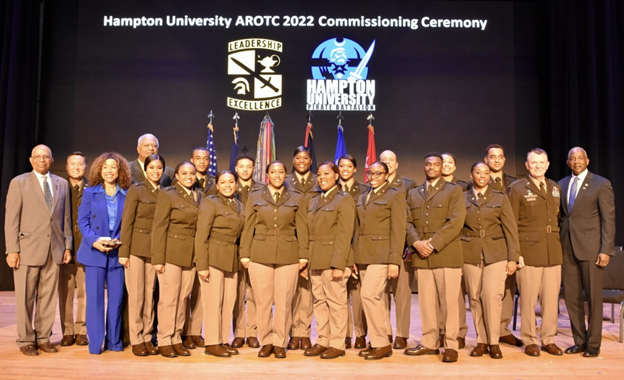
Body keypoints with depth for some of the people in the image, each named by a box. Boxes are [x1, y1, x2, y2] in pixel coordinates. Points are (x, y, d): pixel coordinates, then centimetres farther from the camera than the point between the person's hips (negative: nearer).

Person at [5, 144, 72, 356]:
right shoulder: (19, 183, 2)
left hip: (54, 250, 3)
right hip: (28, 249, -3)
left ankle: (43, 337, 17)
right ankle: (25, 340, 15)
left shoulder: (61, 183, 12)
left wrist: (67, 245, 7)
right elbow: (11, 219, -3)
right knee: (25, 297, 4)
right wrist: (12, 249, -9)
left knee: (48, 296, 7)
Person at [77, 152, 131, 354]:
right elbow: (82, 220, 0)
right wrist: (94, 241, -15)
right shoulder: (90, 192, 5)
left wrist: (120, 241, -12)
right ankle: (95, 342, 9)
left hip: (117, 253, 1)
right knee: (94, 297, 0)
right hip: (94, 252, -1)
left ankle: (114, 340, 17)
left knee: (116, 297, 5)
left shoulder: (126, 194, 5)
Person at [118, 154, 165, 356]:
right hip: (137, 247, -4)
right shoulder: (136, 190, -2)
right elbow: (126, 222, -6)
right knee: (136, 294, 1)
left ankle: (147, 337, 17)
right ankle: (136, 340, 10)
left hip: (155, 249, 4)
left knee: (150, 294, 8)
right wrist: (124, 251, -10)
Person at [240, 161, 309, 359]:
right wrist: (245, 254, 1)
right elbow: (248, 228, 7)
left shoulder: (296, 199, 10)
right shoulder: (254, 197, 10)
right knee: (263, 301, 3)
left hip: (288, 256, 0)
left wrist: (303, 255, 0)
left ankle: (280, 343, 14)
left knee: (284, 301, 1)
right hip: (260, 255, 0)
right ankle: (266, 342, 17)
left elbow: (301, 229, 6)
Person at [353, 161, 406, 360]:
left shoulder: (394, 196, -3)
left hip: (381, 255, -6)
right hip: (363, 255, 6)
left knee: (369, 295, -14)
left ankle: (381, 343, -2)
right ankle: (381, 342, 19)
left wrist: (394, 261, -15)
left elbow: (398, 231, -9)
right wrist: (354, 258, 11)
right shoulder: (362, 198, 17)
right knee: (377, 299, 11)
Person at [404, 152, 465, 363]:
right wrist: (416, 242, -9)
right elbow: (408, 222, 10)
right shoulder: (414, 193, 19)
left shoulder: (454, 190, 6)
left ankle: (451, 345, 8)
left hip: (446, 254, -4)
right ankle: (429, 343, 17)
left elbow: (455, 222, -7)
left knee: (449, 302, -2)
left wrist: (432, 243, -14)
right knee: (426, 302, 7)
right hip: (421, 256, 4)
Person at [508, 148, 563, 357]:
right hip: (528, 252, -4)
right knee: (528, 299, 1)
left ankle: (548, 339, 21)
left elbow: (558, 217, 19)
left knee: (551, 298, 7)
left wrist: (559, 242, 10)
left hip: (553, 253, 5)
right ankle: (530, 341, 14)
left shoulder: (556, 188, 14)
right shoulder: (517, 188, -1)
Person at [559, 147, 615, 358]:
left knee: (593, 297, 2)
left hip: (590, 248, -4)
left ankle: (593, 344, 14)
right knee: (571, 297, 8)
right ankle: (579, 341, 20)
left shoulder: (601, 184, -1)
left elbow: (608, 219, -5)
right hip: (568, 248, 5)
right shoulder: (561, 185, 13)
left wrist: (605, 250, -12)